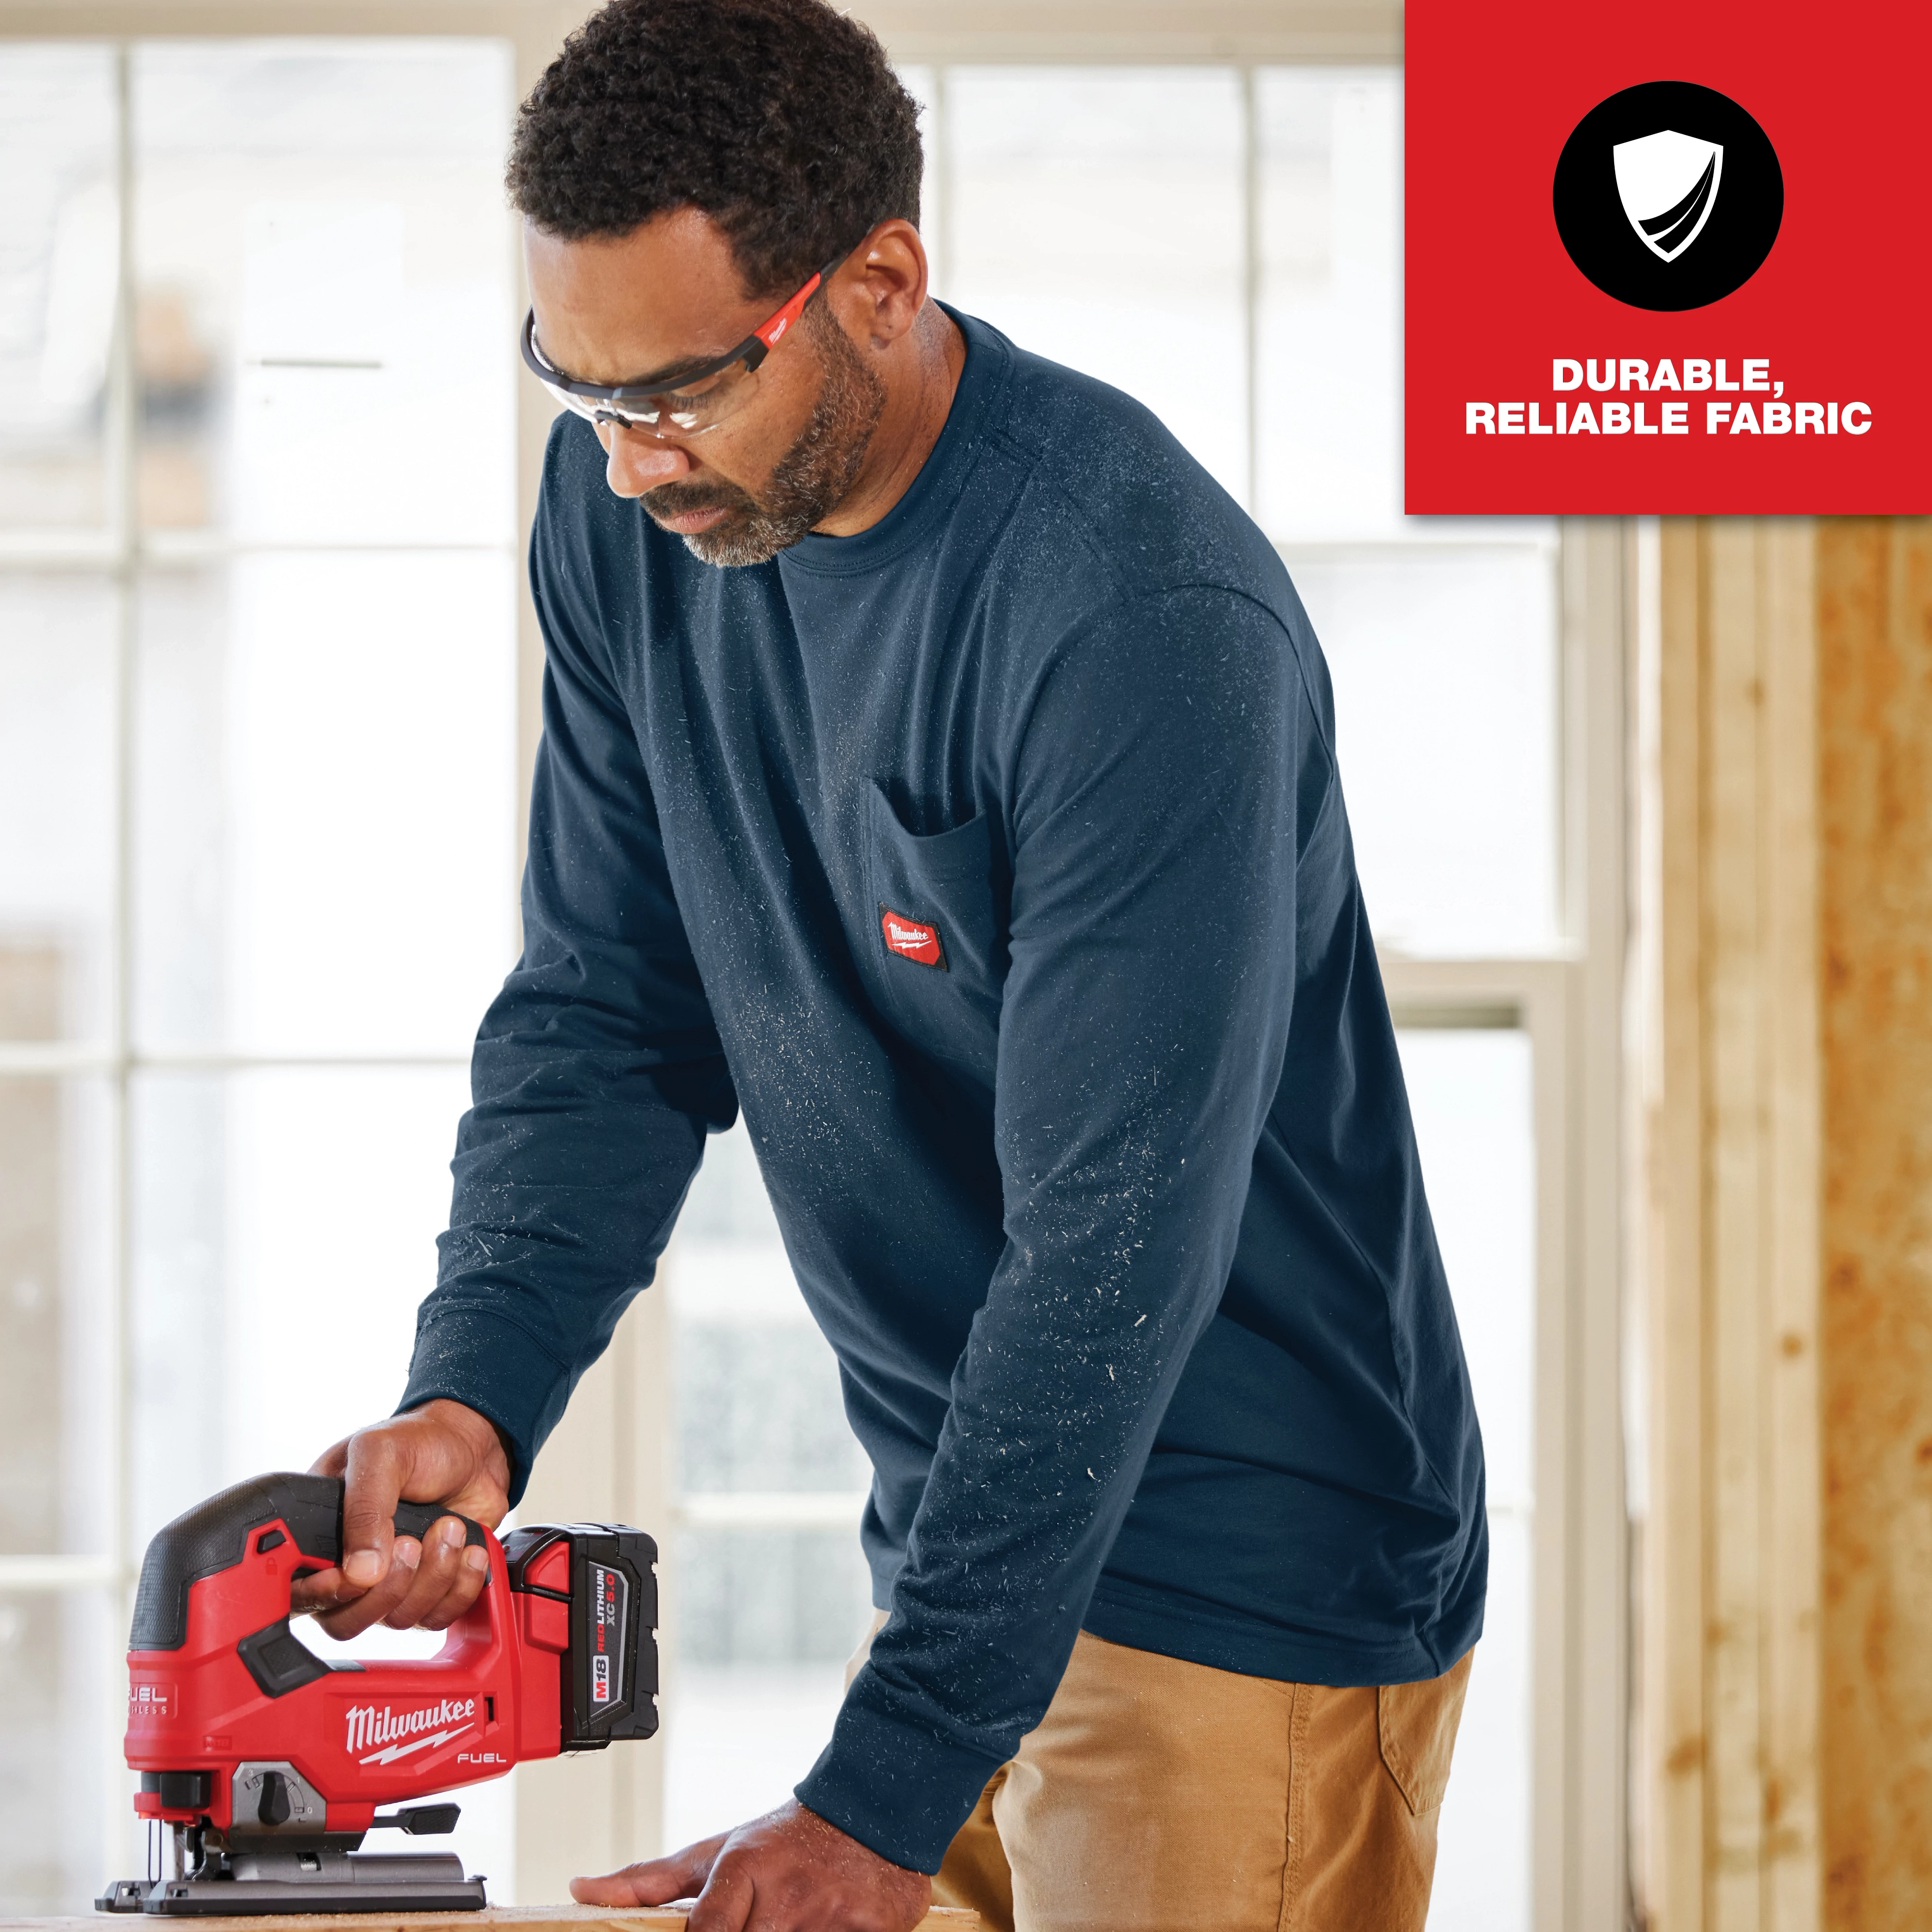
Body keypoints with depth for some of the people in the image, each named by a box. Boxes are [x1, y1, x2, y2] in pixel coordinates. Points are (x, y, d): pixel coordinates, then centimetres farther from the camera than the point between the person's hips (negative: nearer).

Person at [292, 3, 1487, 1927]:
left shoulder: (1145, 617, -26)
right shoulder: (627, 514, -2)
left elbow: (1114, 1251, -27)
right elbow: (608, 1019, 3)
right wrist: (472, 1394, -16)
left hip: (1255, 1593, -7)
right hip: (960, 1537, 7)